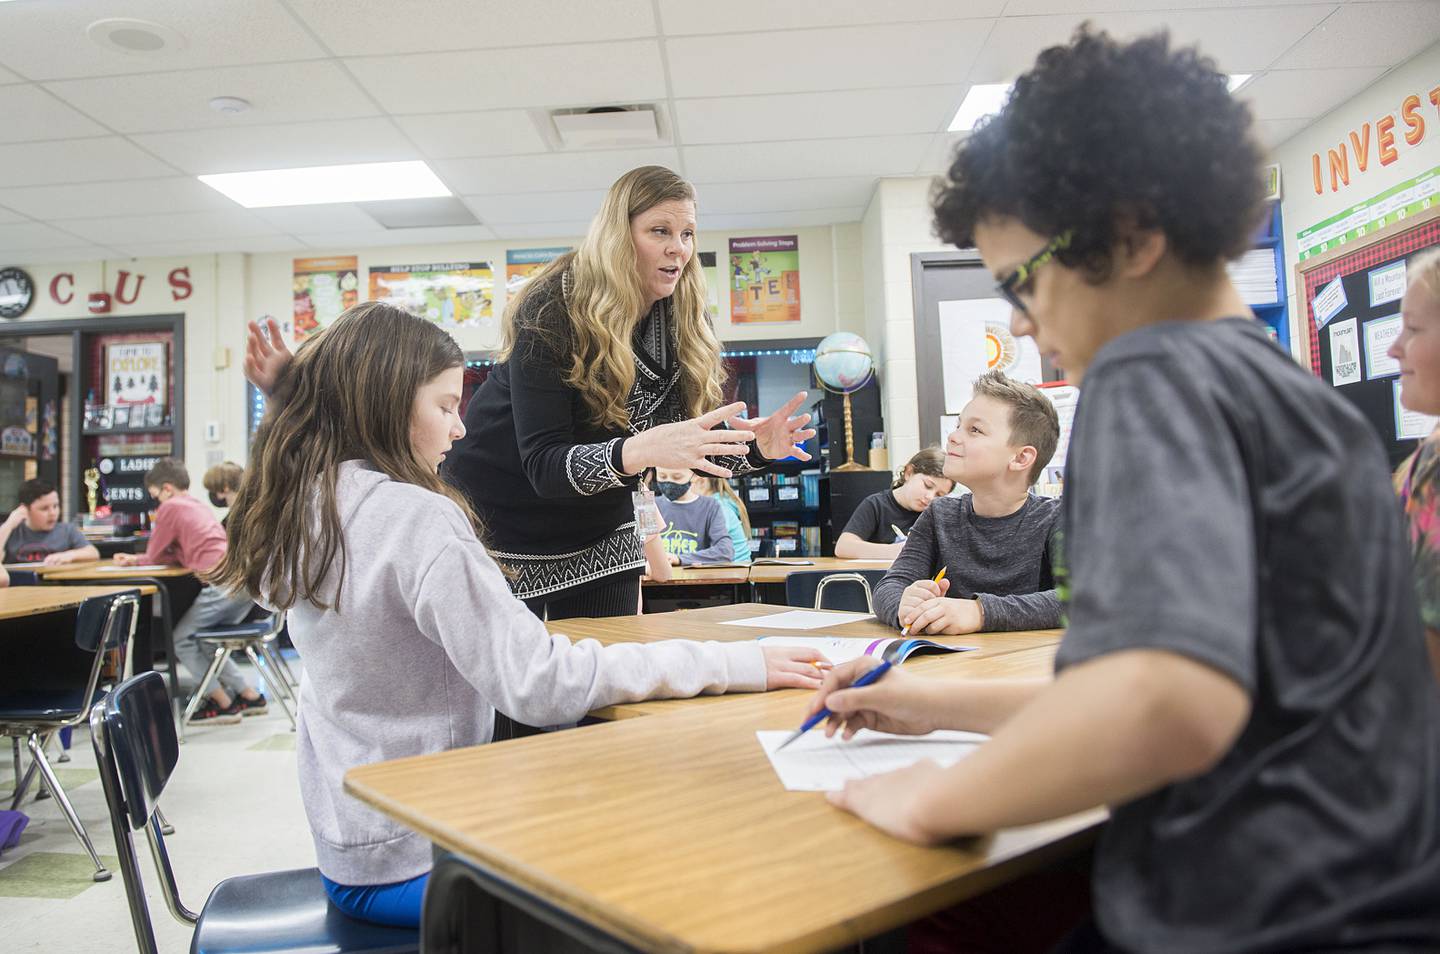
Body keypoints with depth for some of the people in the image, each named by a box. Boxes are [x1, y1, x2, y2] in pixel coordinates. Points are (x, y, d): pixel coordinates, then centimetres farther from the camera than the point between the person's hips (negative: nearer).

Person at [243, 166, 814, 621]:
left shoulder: (688, 324, -5)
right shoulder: (553, 312, -21)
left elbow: (700, 445, -3)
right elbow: (544, 464, -28)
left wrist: (754, 445, -24)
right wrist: (637, 451, -46)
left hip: (598, 541, 5)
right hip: (498, 527, -5)